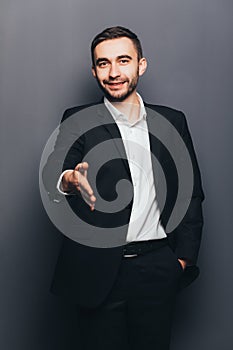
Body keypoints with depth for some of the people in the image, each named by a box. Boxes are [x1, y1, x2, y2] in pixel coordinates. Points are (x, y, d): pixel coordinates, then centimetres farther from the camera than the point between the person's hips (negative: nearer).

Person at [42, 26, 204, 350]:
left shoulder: (173, 121, 8)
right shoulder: (79, 120, 1)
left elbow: (192, 193, 10)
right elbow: (51, 175, -15)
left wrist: (184, 257, 2)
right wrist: (69, 180, -38)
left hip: (159, 270, 2)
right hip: (99, 271, -2)